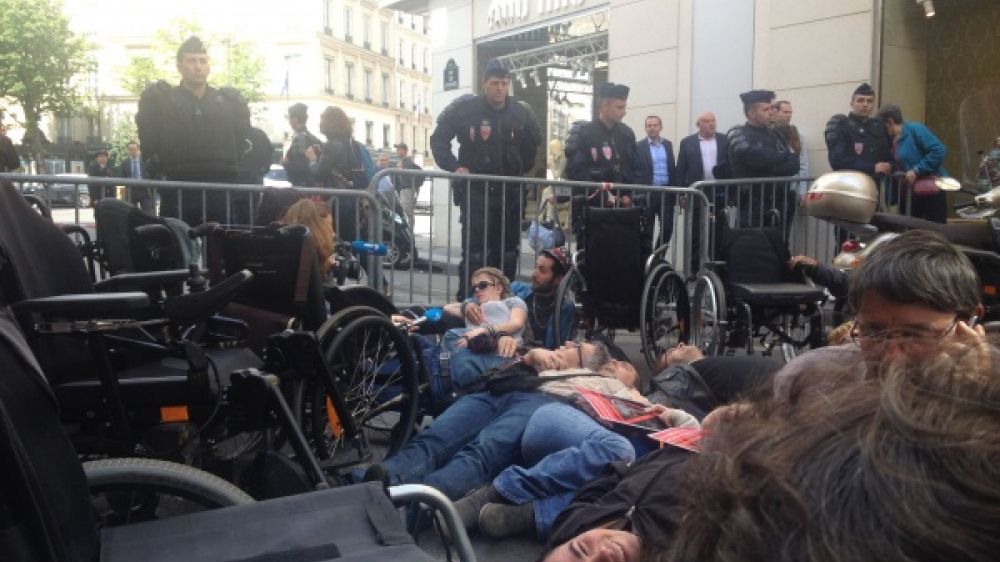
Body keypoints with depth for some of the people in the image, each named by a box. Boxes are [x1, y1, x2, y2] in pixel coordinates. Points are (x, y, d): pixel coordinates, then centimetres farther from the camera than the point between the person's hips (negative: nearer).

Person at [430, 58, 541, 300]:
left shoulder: (520, 114, 6)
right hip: (475, 190, -4)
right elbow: (438, 139, 2)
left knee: (507, 253, 7)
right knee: (474, 252, -8)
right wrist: (453, 166, -9)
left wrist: (523, 167, 14)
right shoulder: (465, 109, -5)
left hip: (509, 192, 4)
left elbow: (533, 143, 24)